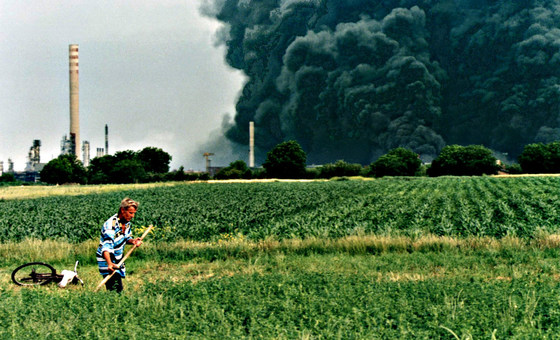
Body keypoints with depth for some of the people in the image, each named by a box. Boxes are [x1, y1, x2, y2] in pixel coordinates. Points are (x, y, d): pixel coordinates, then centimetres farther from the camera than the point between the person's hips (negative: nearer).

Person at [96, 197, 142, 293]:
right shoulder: (111, 225, -27)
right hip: (107, 260, -8)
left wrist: (132, 241, -11)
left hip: (118, 260, 8)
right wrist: (109, 263, -54)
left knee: (119, 289, 12)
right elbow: (106, 247, -37)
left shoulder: (127, 222, 0)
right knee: (115, 290, -16)